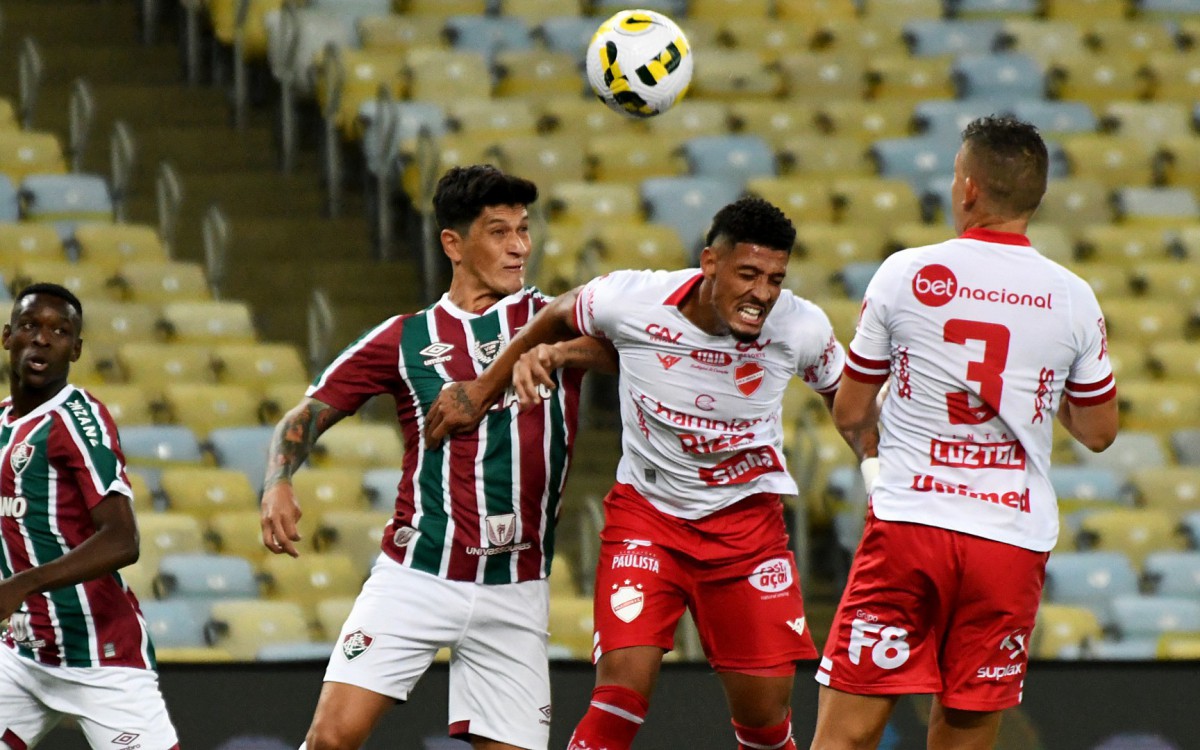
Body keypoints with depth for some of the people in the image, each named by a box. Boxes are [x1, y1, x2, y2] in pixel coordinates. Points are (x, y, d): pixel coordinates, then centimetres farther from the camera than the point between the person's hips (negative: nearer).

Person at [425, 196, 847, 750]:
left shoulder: (801, 328, -16)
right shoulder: (632, 299, -19)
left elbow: (846, 397, 8)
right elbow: (558, 316, 5)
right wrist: (483, 389, 13)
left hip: (746, 518, 1)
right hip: (646, 512, -1)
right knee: (623, 688, -19)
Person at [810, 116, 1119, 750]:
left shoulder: (905, 274, -1)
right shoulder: (1072, 299, 3)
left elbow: (849, 414, 8)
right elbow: (1098, 432, 14)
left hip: (908, 517, -2)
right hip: (1012, 541, 2)